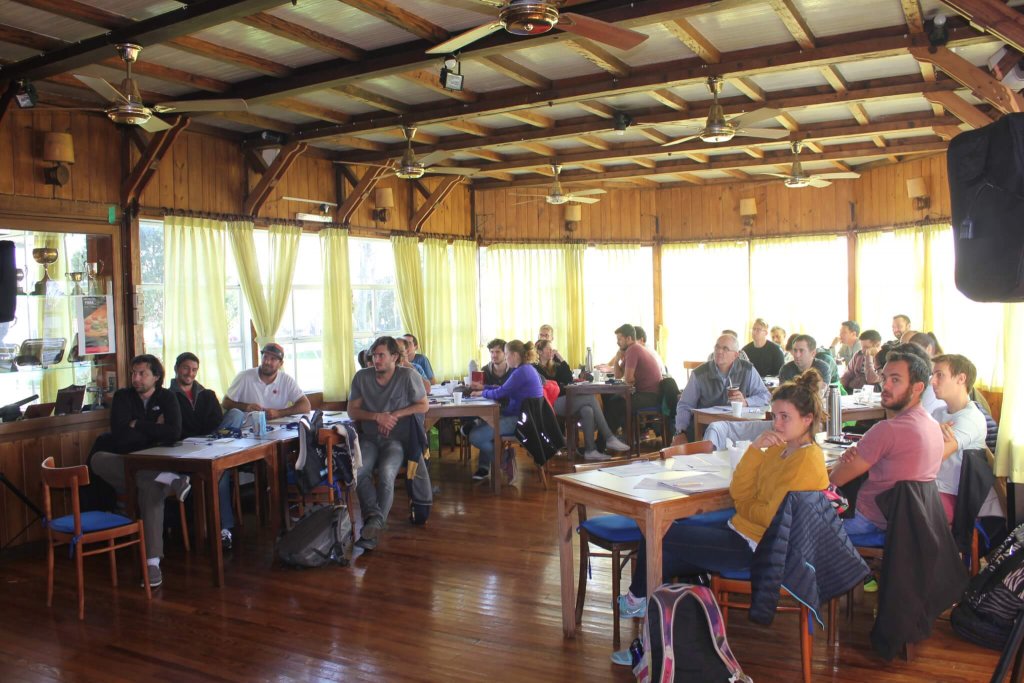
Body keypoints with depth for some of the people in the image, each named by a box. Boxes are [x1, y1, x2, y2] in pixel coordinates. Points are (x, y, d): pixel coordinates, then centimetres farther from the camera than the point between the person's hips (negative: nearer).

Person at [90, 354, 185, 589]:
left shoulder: (167, 398, 5)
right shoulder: (123, 397, 7)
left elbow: (174, 433, -11)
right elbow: (119, 435, -7)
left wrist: (137, 425, -7)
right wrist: (154, 429, -4)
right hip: (125, 465, 2)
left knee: (152, 488, -36)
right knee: (97, 459, -30)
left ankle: (153, 562, -40)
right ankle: (169, 479, -39)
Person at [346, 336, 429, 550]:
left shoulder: (408, 376, -4)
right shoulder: (362, 377, 4)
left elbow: (423, 406, -1)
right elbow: (352, 411, 6)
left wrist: (394, 415, -11)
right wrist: (377, 416, -12)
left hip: (396, 439, -3)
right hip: (368, 438, 3)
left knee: (386, 474, -31)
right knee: (357, 471, -29)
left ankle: (374, 523, -22)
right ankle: (375, 517, -28)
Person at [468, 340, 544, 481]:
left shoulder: (522, 372, -19)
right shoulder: (527, 369, 13)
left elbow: (499, 393, -17)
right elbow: (504, 389, 21)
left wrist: (482, 393, 1)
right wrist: (483, 387, 17)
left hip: (520, 420, -11)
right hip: (521, 416, 12)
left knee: (475, 436, -16)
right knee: (483, 421, 27)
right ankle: (484, 467, 21)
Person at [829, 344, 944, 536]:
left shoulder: (887, 430, -27)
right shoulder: (934, 426, 2)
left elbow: (836, 479, -18)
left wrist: (847, 459, 4)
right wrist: (855, 454, -8)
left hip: (874, 521, -9)